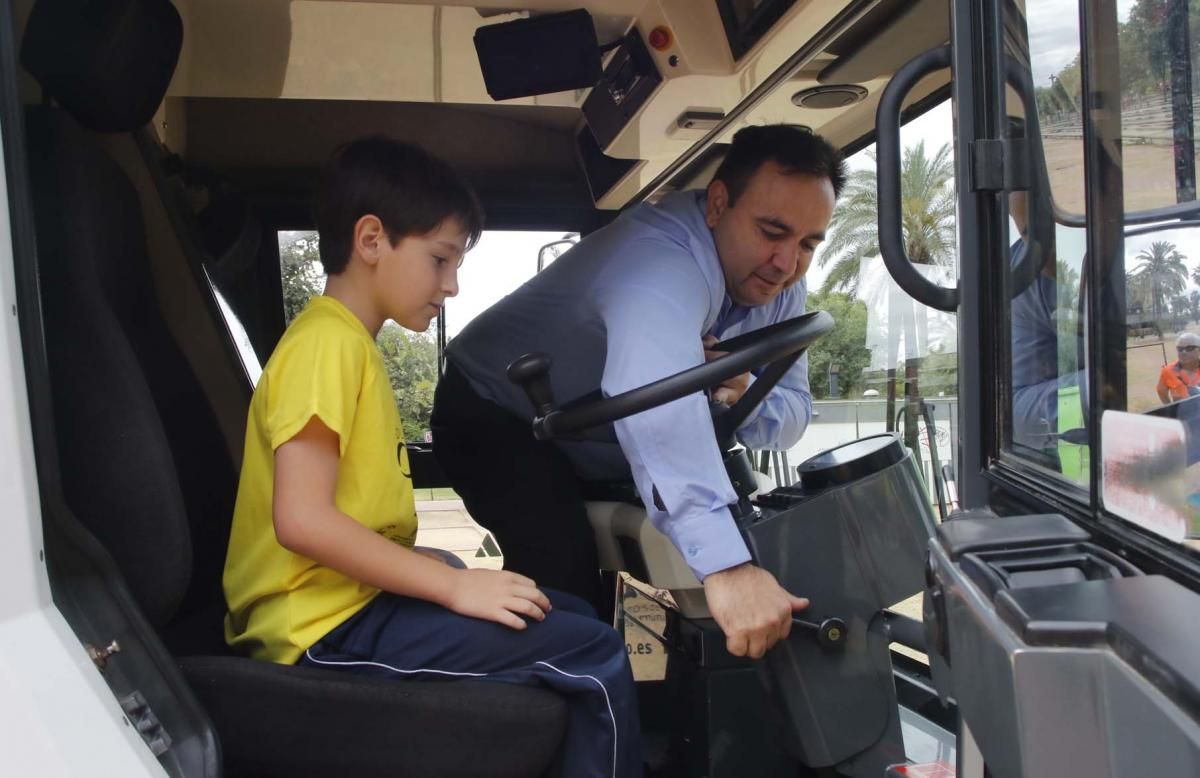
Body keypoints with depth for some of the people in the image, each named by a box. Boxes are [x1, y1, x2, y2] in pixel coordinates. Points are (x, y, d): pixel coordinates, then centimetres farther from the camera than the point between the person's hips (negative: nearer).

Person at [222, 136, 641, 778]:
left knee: (573, 616, 15)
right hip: (328, 621, -10)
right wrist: (454, 586, -20)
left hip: (356, 597, 10)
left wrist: (441, 572, 5)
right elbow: (302, 521, -24)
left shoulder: (351, 344, 16)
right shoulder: (328, 341, -14)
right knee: (595, 658, -14)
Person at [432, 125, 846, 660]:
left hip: (601, 453, 8)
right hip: (497, 415, -7)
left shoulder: (779, 287, -8)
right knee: (567, 580, -31)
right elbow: (655, 405, -53)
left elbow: (793, 414, -7)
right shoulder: (662, 257, -36)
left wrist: (745, 394, -31)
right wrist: (725, 565, -62)